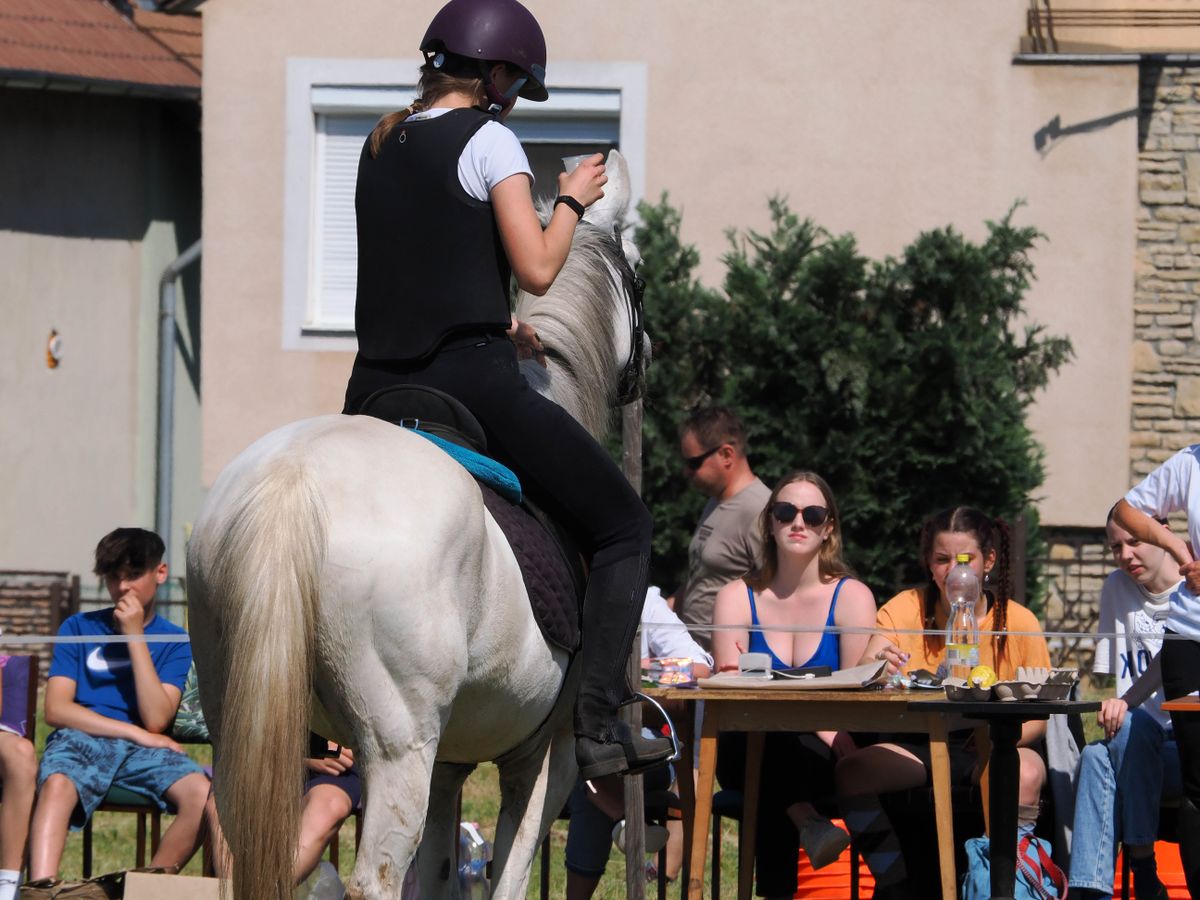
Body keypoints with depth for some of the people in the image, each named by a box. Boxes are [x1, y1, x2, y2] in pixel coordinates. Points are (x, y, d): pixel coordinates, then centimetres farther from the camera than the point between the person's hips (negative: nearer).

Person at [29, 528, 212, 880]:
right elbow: (56, 709, 1)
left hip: (142, 752, 1)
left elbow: (156, 720, -3)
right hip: (80, 740, -1)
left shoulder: (174, 642, 12)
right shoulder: (79, 627, 13)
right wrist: (136, 733, -5)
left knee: (202, 793, -30)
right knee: (56, 785, -38)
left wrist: (135, 636, -4)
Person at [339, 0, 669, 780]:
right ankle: (599, 722, -8)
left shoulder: (381, 147, 16)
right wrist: (573, 201, 6)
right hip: (471, 382, -6)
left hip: (376, 389, 6)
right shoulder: (488, 140, -5)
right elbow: (537, 270, -10)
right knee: (623, 525, 4)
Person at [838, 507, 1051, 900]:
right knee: (852, 769, -28)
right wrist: (876, 666, -35)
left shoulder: (1018, 622, -1)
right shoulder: (905, 609, 3)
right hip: (917, 745, 2)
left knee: (1026, 772, -35)